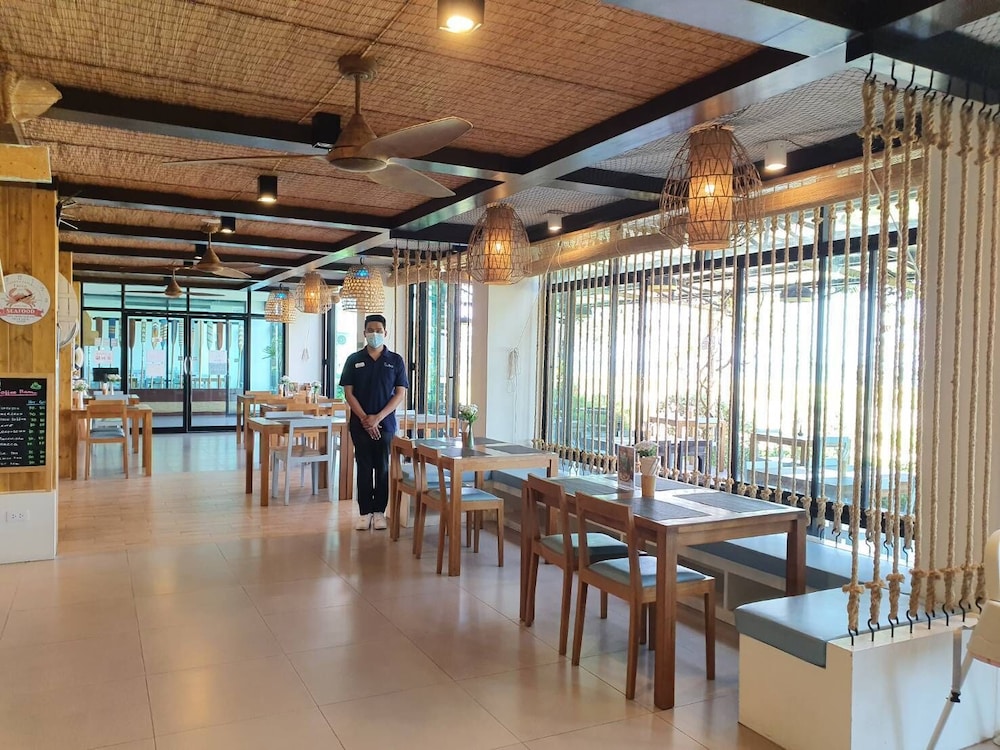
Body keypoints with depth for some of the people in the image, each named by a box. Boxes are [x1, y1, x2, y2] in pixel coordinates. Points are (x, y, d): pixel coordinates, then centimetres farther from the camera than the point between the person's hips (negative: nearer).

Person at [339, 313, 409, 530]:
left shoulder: (396, 361, 2)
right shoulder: (354, 360, 4)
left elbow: (400, 393, -2)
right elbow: (348, 393, 1)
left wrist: (378, 418, -12)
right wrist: (364, 418, -11)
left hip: (385, 423, 0)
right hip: (360, 424, 0)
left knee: (383, 468, 4)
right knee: (364, 468, 4)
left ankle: (379, 512, 13)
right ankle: (365, 512, 11)